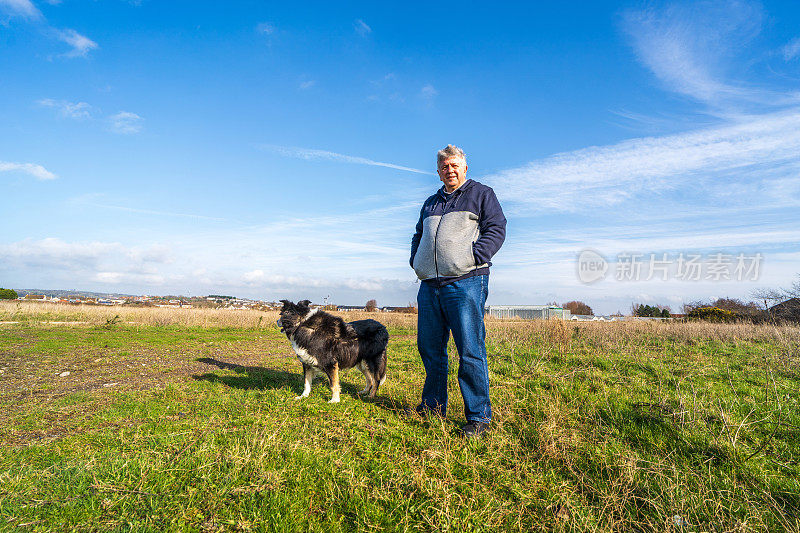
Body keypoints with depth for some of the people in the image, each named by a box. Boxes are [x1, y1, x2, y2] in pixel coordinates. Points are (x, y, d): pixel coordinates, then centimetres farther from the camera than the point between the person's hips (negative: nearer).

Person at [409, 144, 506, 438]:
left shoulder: (482, 194, 10)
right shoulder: (431, 203, 26)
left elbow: (496, 229, -1)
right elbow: (418, 235, 34)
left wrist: (474, 257, -13)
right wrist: (415, 260, 16)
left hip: (465, 282, -6)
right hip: (429, 285, 6)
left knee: (470, 351, -7)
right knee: (429, 348, 10)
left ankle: (478, 416, 5)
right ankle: (433, 406, 26)